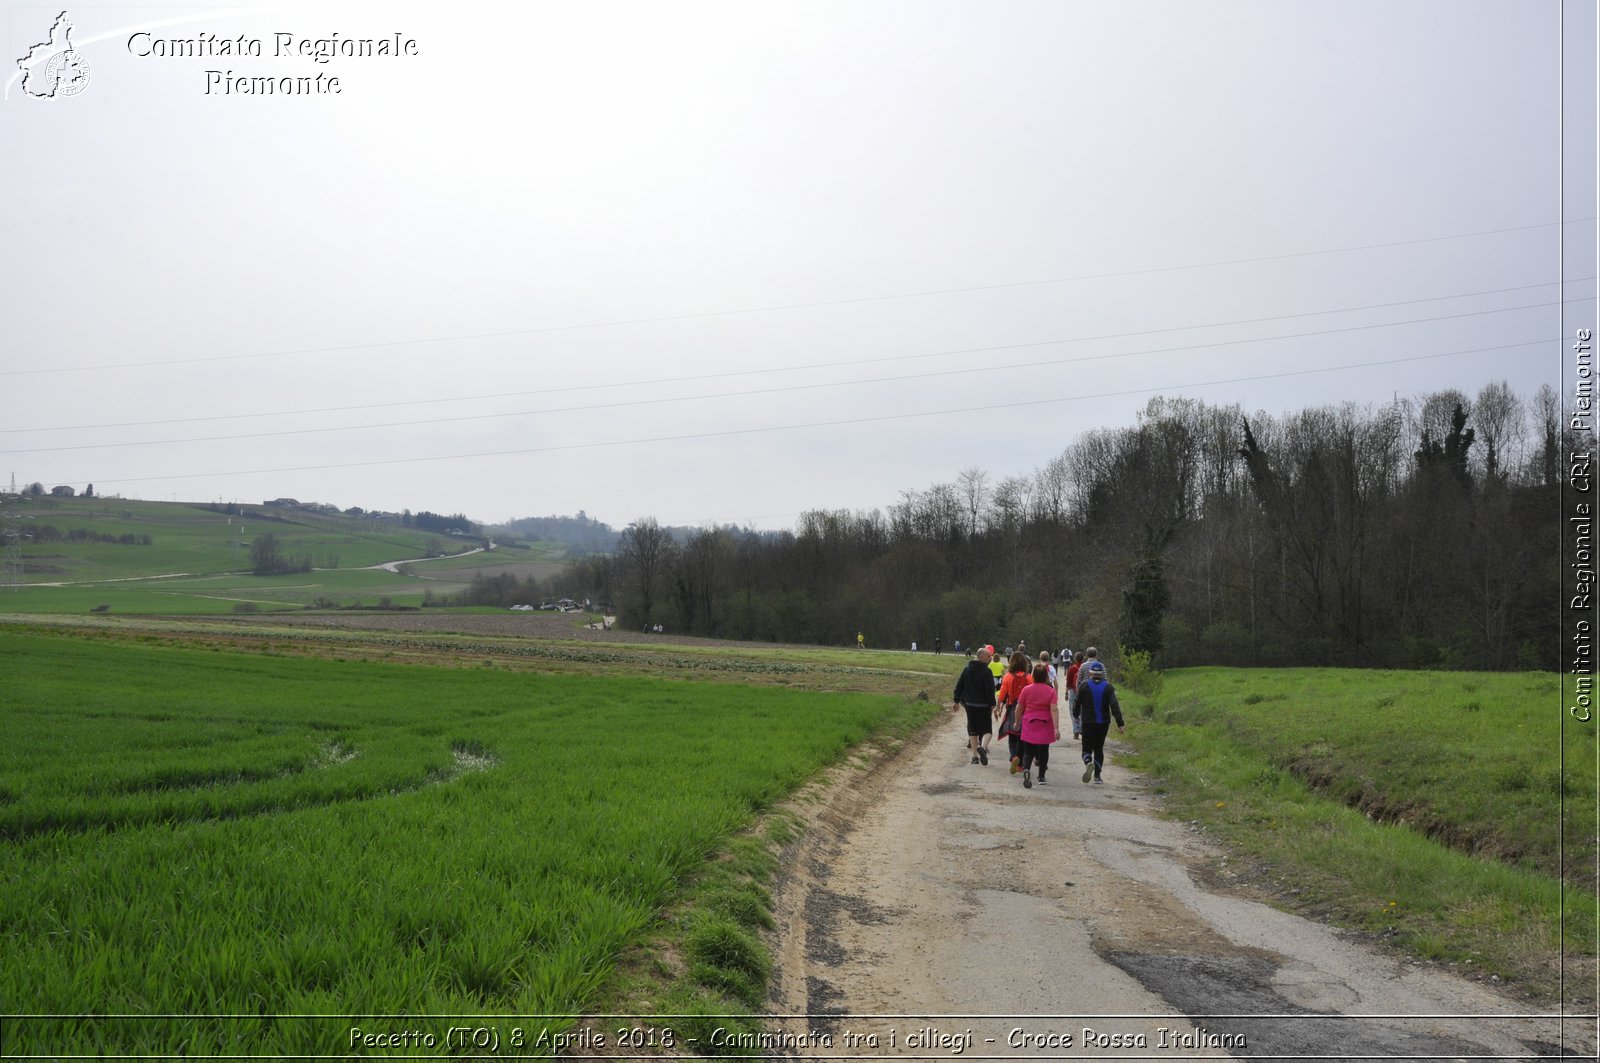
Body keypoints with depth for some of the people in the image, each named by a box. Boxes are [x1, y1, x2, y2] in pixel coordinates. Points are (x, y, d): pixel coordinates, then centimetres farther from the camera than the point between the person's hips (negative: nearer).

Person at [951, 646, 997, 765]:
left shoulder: (967, 669, 6)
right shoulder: (986, 671, -13)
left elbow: (959, 686, 8)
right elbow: (990, 690, -16)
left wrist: (956, 701, 14)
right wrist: (992, 705, -11)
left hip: (969, 704, 5)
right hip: (983, 705, -5)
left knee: (972, 729, 12)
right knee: (986, 728, 4)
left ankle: (975, 755, 8)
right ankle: (983, 746, -23)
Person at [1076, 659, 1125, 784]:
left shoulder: (1084, 686, -6)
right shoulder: (1108, 687, -3)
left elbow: (1078, 702, 1)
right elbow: (1114, 706, -10)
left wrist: (1076, 715, 19)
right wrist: (1120, 724, -12)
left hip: (1088, 722, -2)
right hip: (1103, 723, 2)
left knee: (1087, 748, 6)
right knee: (1099, 748, 15)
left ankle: (1088, 762, -28)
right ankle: (1097, 776, 12)